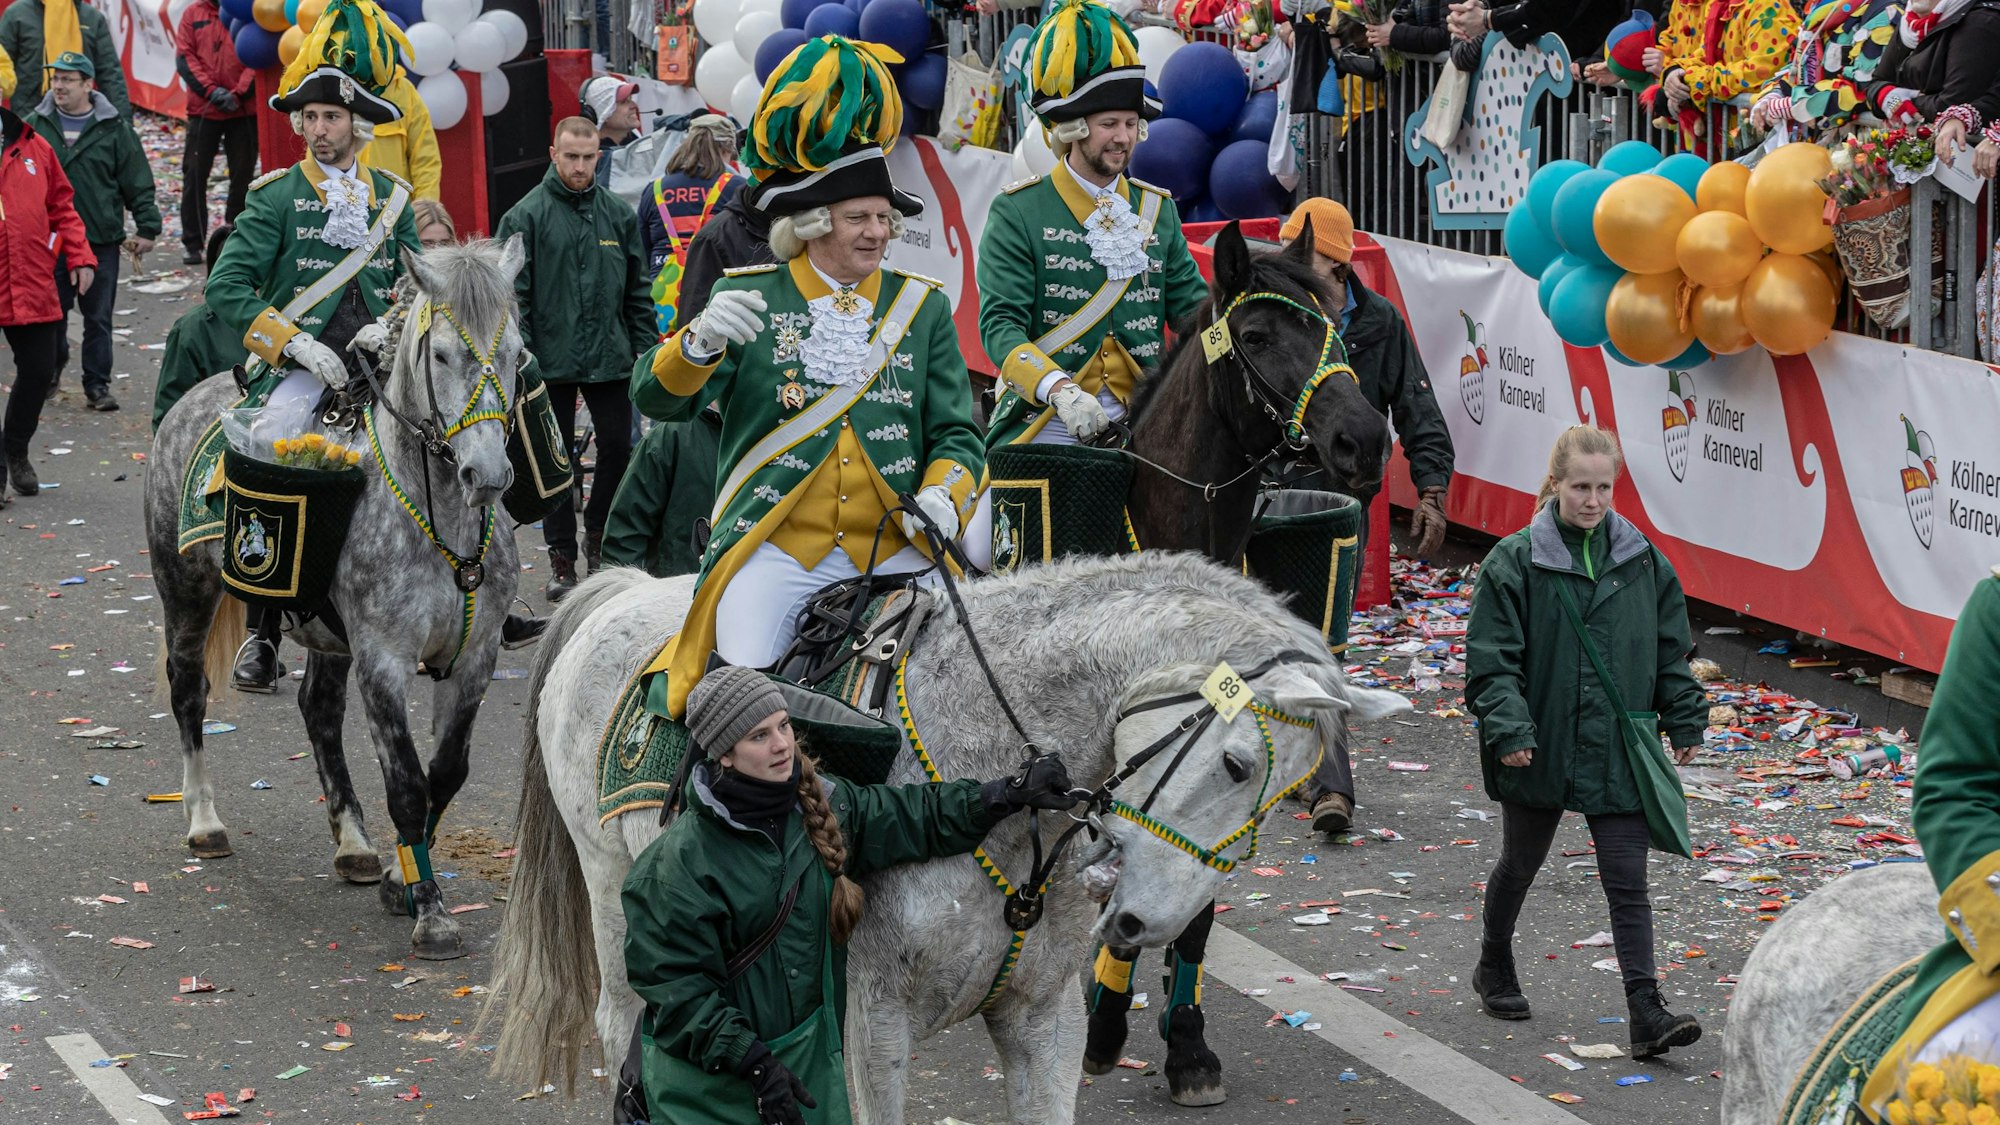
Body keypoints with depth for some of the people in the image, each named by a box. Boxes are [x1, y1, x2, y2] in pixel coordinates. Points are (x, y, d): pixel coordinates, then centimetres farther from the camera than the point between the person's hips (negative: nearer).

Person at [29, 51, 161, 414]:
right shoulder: (35, 126, 3)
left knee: (98, 317, 4)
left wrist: (147, 228, -2)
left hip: (101, 241, -1)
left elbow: (138, 183, 2)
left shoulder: (114, 130, -1)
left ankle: (97, 384, 13)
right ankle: (51, 367, 32)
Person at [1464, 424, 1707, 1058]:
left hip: (1617, 751, 2)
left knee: (1628, 882, -3)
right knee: (1520, 864, 18)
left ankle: (1646, 1012, -8)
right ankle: (1495, 970, 41)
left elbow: (1670, 653, 12)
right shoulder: (1516, 561, -9)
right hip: (1540, 750, -2)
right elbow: (1492, 657, -10)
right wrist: (1507, 728, -19)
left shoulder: (1642, 562, 3)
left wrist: (1684, 721, 8)